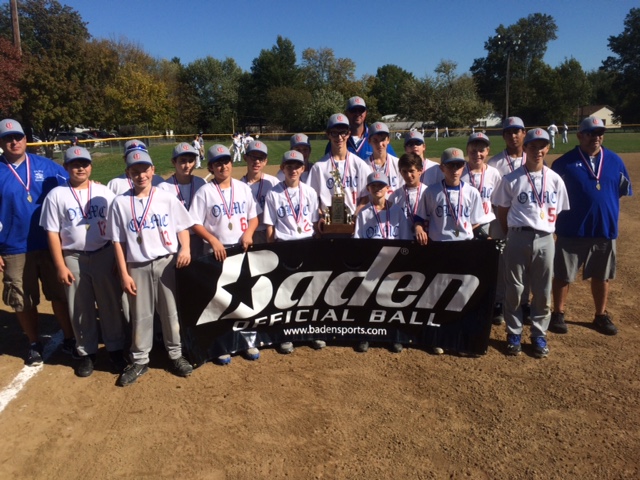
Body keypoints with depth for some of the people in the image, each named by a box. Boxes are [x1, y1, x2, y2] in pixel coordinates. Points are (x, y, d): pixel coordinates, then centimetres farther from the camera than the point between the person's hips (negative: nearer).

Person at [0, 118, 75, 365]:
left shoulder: (46, 166, 1)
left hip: (51, 245, 1)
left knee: (60, 294, 10)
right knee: (23, 302, 11)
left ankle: (69, 339, 25)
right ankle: (34, 345, 29)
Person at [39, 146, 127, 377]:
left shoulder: (104, 192, 2)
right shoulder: (56, 195, -2)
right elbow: (52, 233, -2)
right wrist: (60, 266, -7)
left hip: (105, 255, 1)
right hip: (74, 258, -1)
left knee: (111, 304, 8)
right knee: (80, 309, 10)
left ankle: (115, 349, 23)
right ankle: (86, 352, 25)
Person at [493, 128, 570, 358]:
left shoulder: (555, 180, 5)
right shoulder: (511, 179, -2)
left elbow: (558, 212, 11)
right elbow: (502, 211, 5)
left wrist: (545, 230, 5)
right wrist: (513, 235, 5)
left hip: (545, 240, 2)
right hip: (518, 238, -2)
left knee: (543, 292, 9)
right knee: (514, 289, 6)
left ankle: (539, 335, 24)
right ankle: (514, 334, 20)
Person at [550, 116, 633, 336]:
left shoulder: (615, 161, 5)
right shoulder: (565, 162, -6)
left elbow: (623, 190, 13)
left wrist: (607, 209, 3)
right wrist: (564, 212, -7)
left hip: (605, 229, 4)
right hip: (571, 230, -3)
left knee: (601, 276, 15)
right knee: (563, 275, 6)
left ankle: (601, 316, 30)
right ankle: (558, 314, 21)